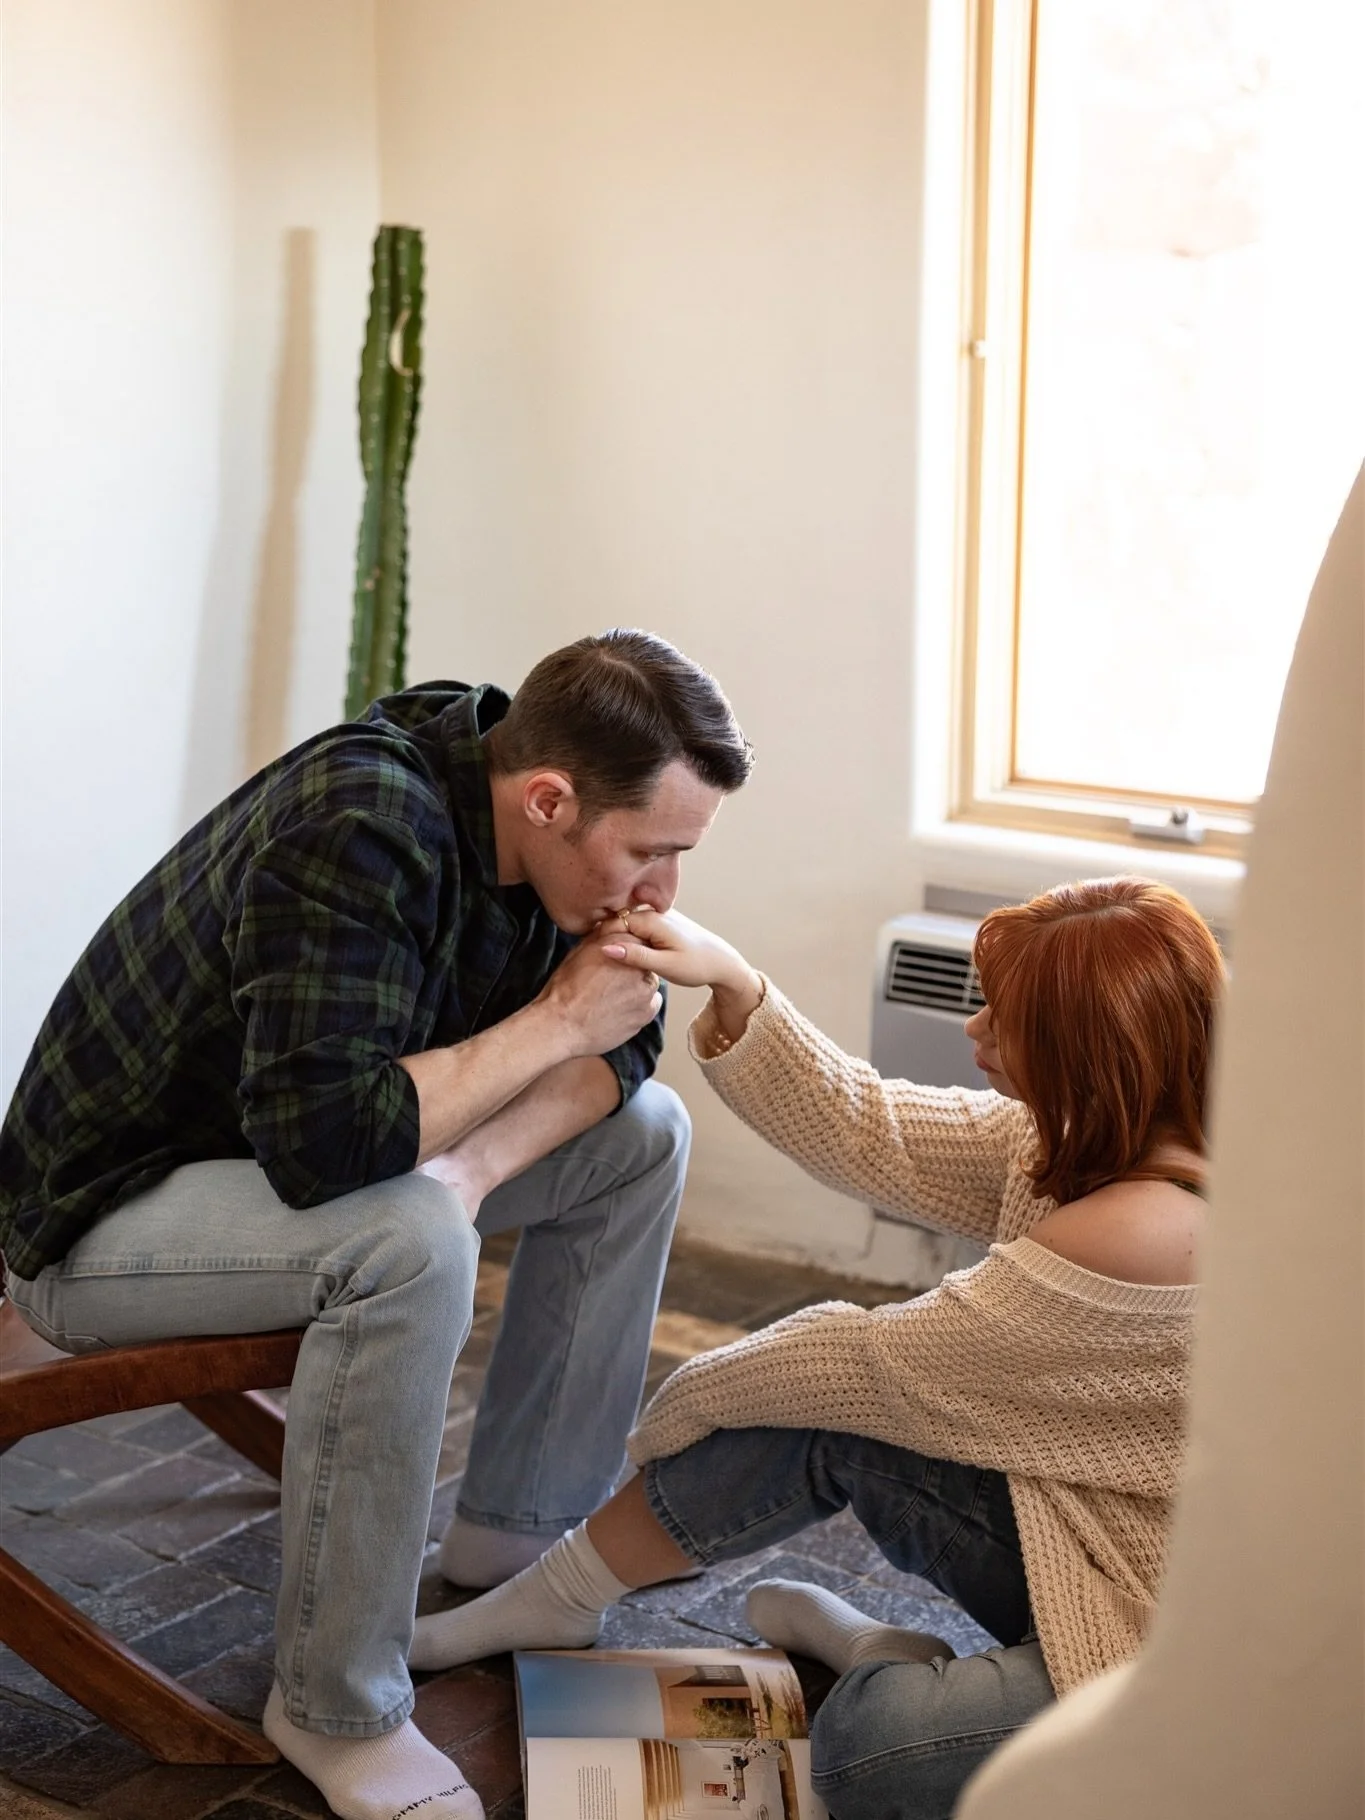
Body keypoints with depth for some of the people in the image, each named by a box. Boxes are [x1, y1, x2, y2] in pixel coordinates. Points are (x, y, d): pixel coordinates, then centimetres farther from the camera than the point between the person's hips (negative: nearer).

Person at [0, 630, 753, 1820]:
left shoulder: (523, 819, -9)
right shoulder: (359, 832, -33)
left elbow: (623, 1040, 0)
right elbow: (321, 1139, -40)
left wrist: (479, 1162, -19)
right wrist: (555, 1021, -28)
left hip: (300, 1157, 8)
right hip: (105, 1215, -8)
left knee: (642, 1133, 1)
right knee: (408, 1241, -36)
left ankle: (517, 1536, 10)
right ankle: (336, 1711, -17)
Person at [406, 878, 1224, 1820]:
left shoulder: (1142, 1231, -30)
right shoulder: (1093, 1134, -4)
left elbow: (883, 1365, -19)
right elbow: (873, 1134, 2)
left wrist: (689, 1401, -4)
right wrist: (732, 984, -5)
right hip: (1086, 1527, 9)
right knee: (814, 1404, -1)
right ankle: (554, 1600, 16)